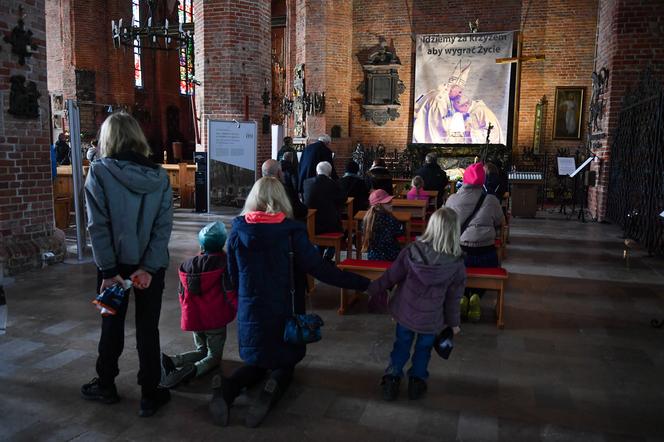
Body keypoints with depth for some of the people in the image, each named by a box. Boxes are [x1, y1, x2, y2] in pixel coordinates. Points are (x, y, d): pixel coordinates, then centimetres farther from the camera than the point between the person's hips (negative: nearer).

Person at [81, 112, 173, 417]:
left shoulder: (99, 172, -9)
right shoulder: (159, 176, -2)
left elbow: (97, 225, -14)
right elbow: (164, 225, -9)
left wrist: (109, 270, -12)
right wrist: (149, 267, -11)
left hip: (114, 262, -1)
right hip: (151, 264, 1)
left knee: (112, 325, 16)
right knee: (148, 328, 10)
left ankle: (106, 386, 33)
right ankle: (149, 395, 17)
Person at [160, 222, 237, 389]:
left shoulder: (187, 265, 1)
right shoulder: (223, 263, -15)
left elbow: (182, 294, 10)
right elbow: (230, 292, -19)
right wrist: (238, 311, -3)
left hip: (193, 318, 5)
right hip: (215, 319, -5)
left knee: (201, 350, 25)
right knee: (214, 356, 11)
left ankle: (171, 361, -1)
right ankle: (192, 370, -21)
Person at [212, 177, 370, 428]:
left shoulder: (238, 229, -5)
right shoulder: (291, 230, -15)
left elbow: (233, 275, 5)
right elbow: (318, 267, -17)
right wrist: (362, 283, -12)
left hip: (249, 311, 3)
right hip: (283, 311, -2)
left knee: (255, 362, 24)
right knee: (284, 363, 19)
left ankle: (227, 388, -8)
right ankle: (272, 390, -16)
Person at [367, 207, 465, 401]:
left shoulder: (412, 251, -20)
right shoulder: (457, 265, -19)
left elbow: (391, 277, -10)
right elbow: (453, 298, -8)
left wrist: (371, 288, 7)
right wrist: (454, 322, 8)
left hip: (405, 312, 1)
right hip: (431, 319, -1)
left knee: (402, 344, 23)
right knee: (424, 348, 24)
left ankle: (392, 377, 23)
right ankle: (417, 379, 28)